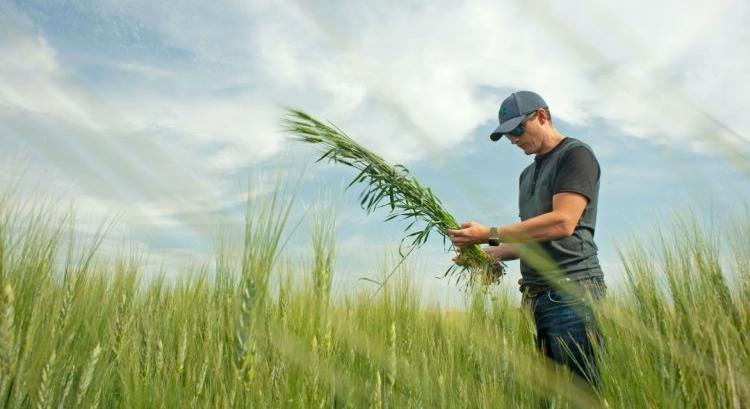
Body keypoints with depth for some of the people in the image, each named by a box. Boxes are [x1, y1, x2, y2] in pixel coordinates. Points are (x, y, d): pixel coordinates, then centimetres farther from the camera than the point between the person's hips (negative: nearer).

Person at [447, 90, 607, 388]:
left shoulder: (575, 154, -2)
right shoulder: (528, 174, 23)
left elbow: (562, 223, -17)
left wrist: (489, 235, -17)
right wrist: (488, 253, 6)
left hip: (570, 290, -8)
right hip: (535, 298, 8)